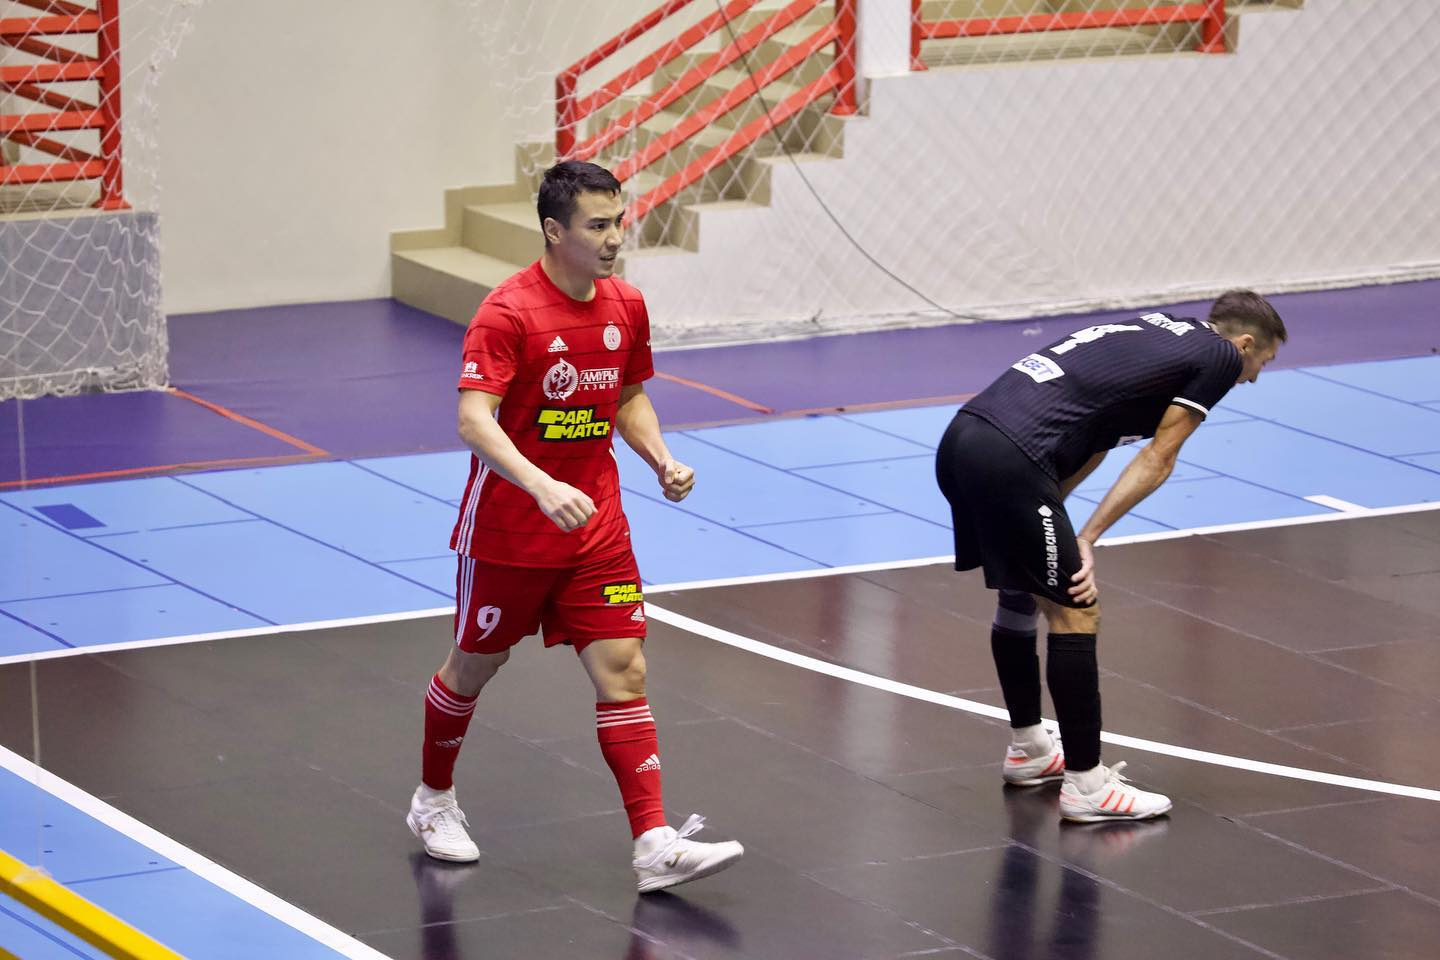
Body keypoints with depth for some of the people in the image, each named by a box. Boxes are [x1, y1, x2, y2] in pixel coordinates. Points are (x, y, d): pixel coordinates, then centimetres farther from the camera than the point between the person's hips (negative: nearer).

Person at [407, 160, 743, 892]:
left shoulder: (626, 307, 1)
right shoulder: (506, 313, -19)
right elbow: (474, 422, -29)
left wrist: (660, 459, -1)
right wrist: (544, 488, -43)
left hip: (596, 526, 5)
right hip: (507, 529, -5)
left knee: (623, 671, -5)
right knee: (475, 666, 13)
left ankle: (655, 845, -9)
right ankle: (434, 802, 37)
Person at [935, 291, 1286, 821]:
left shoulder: (1156, 328, 27)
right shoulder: (1220, 356, 5)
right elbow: (1157, 459, 3)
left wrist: (1052, 519, 12)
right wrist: (1087, 537, 3)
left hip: (962, 438, 9)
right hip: (1011, 458, -9)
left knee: (1021, 593, 25)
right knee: (1075, 614, -1)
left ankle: (1028, 750, 39)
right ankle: (1085, 784, 3)